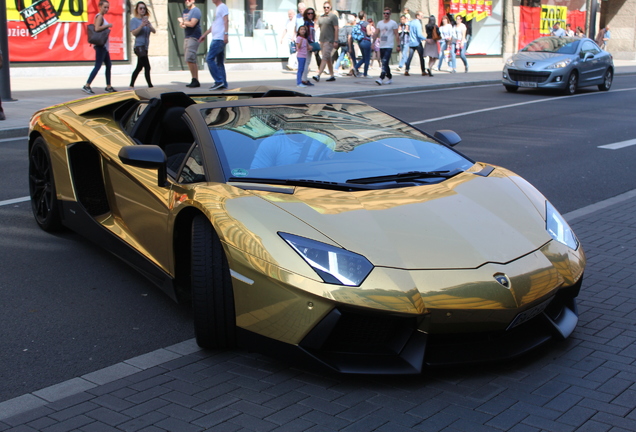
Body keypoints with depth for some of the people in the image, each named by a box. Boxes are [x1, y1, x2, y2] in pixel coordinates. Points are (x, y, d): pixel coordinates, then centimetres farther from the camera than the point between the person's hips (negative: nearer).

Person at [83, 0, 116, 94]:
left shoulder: (101, 17, 17)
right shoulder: (99, 16, -11)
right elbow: (97, 28, -24)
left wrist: (106, 27, 6)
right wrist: (107, 25, -16)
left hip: (104, 45, 10)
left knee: (108, 65, 13)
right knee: (98, 65, -11)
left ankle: (108, 87, 17)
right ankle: (86, 86, -12)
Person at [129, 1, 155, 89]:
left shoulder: (146, 19, 15)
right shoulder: (134, 20, -2)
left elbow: (154, 31, 3)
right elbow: (134, 33, -13)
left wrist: (148, 24, -16)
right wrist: (142, 25, -22)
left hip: (145, 47, 7)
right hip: (139, 46, -7)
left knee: (139, 67, 12)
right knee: (147, 67, -15)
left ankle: (131, 86, 20)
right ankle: (150, 86, -17)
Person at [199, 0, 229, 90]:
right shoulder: (218, 8, 24)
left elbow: (226, 21, -17)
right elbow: (214, 25, 31)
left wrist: (225, 34, -28)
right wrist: (204, 34, 34)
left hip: (219, 39, -10)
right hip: (217, 38, 10)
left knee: (209, 59, -11)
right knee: (219, 62, 8)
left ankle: (219, 81, -13)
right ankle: (223, 84, 8)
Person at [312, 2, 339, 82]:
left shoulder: (333, 16, -3)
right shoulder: (321, 17, 16)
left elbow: (336, 29, -8)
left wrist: (335, 41, -15)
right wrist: (319, 40, 12)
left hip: (329, 41, -7)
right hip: (322, 40, 7)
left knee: (325, 58, -14)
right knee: (328, 59, 11)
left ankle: (318, 75, -22)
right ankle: (332, 75, 17)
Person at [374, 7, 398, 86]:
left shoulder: (393, 23, 0)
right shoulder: (380, 23, 14)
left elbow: (396, 35, -1)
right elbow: (376, 34, 17)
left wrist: (398, 45, -5)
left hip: (389, 46, -6)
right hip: (381, 46, 6)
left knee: (385, 63, -17)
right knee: (384, 63, 11)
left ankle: (381, 79, -26)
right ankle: (389, 78, 24)